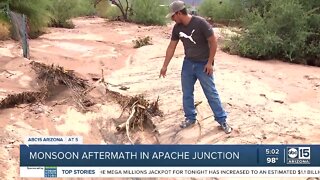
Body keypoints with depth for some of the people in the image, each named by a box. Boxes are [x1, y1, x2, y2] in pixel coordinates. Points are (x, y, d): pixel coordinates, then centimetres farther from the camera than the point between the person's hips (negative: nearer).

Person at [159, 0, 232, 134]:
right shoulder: (177, 28, -4)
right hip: (188, 63, 6)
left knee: (211, 93, 1)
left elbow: (213, 42, -17)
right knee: (186, 93, 11)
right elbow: (171, 47, 5)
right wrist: (165, 66, 7)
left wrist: (210, 62, -16)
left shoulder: (200, 23, -23)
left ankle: (222, 120, 13)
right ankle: (190, 117, 28)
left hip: (203, 64, -5)